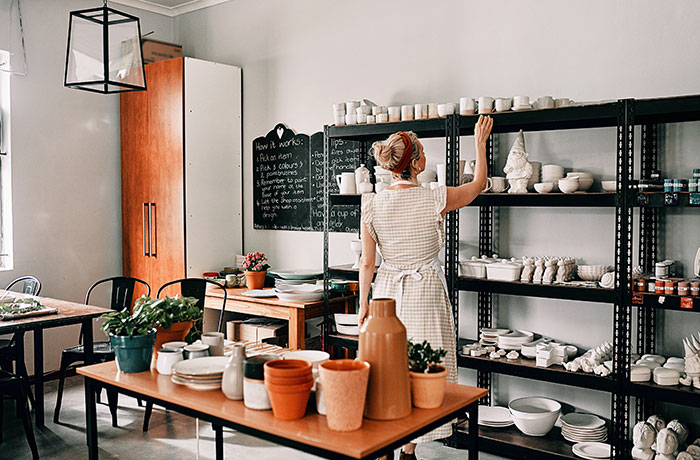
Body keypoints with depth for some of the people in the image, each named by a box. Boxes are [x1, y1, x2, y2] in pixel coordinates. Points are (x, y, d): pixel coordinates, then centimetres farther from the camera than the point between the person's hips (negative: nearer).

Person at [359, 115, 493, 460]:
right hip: (425, 293, -3)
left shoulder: (372, 205, -6)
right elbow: (479, 184, 6)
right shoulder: (435, 201, -12)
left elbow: (367, 262, -2)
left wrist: (363, 303, 9)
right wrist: (480, 142, 19)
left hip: (387, 294, 3)